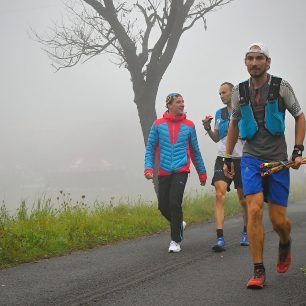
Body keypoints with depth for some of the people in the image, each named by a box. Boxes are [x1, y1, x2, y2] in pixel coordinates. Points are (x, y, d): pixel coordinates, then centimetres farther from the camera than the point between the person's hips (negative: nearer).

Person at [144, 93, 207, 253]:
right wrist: (149, 167, -10)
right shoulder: (158, 124, 4)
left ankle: (176, 241, -3)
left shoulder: (188, 125, 6)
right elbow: (150, 148, 5)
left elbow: (195, 151, 14)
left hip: (181, 170, -2)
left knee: (174, 202, -15)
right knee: (163, 205, 5)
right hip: (164, 172, 2)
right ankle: (179, 225, 36)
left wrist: (202, 172, 17)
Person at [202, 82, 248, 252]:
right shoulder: (219, 114, 12)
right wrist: (208, 129, 2)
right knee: (219, 195, -16)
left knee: (243, 199, 9)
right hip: (223, 159, 2)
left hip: (241, 159, -2)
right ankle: (220, 238, -21)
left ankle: (246, 233, 31)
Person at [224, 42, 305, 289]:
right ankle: (258, 272, -9)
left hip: (278, 160, -1)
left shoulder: (281, 87, -4)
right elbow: (234, 124, 18)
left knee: (278, 219, 0)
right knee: (254, 210, -16)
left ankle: (285, 243, 37)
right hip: (251, 158, 1)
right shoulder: (239, 92, 3)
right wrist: (228, 158, 18)